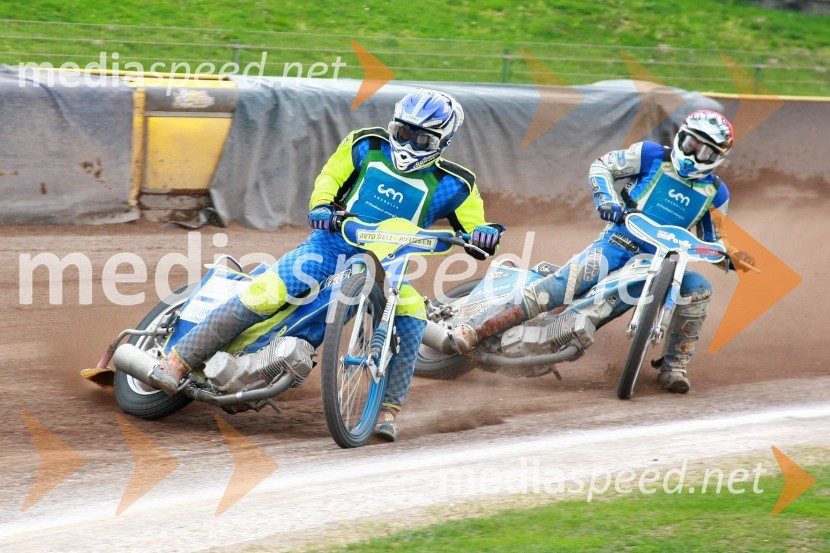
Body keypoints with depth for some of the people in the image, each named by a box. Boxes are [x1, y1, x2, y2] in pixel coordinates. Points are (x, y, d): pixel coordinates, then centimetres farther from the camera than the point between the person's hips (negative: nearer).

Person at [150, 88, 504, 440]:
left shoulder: (451, 186, 0)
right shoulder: (367, 146, 3)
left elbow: (474, 235, 0)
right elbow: (330, 177, 10)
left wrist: (484, 234, -25)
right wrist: (321, 207, -12)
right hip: (334, 242, -1)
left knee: (410, 313, -31)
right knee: (266, 292, -22)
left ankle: (388, 410, -25)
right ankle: (179, 360, -16)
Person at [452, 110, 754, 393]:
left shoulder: (715, 193, 11)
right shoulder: (653, 156, 2)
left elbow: (712, 241, 22)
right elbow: (601, 166, 7)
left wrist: (731, 258, 1)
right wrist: (607, 199, -11)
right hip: (617, 244, -3)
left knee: (699, 288, -24)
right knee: (555, 288, -24)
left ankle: (673, 367, -11)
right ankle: (473, 330, -28)